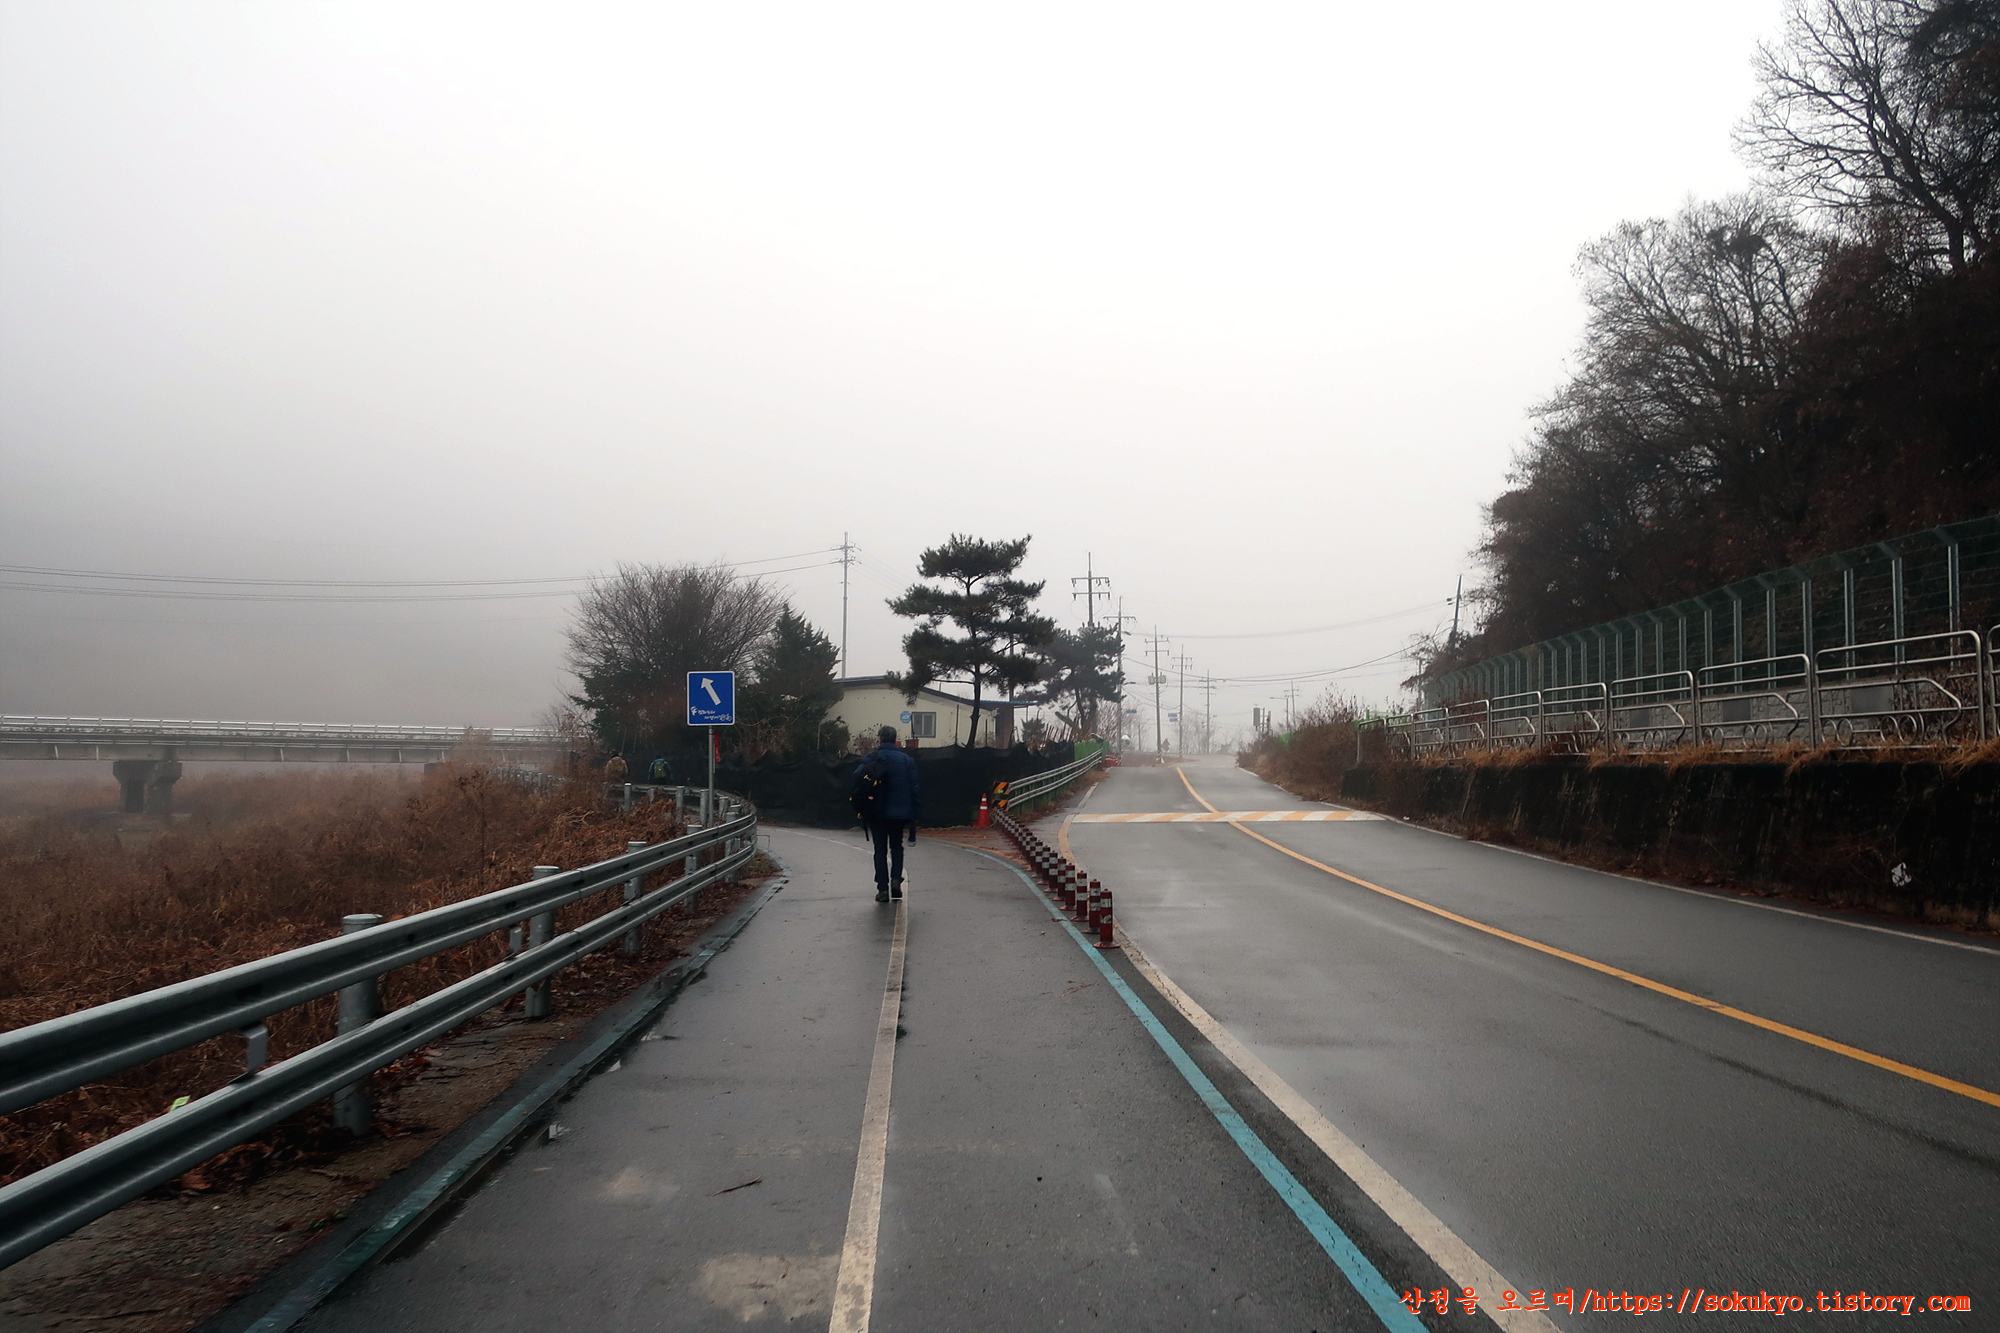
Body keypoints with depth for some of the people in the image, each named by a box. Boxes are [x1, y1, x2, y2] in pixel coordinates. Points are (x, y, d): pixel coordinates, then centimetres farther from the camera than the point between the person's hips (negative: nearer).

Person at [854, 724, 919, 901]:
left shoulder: (872, 758, -5)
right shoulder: (906, 760, 3)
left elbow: (857, 779, -16)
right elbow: (915, 787, -1)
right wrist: (913, 813, 2)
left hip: (877, 812, -2)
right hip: (900, 812, 2)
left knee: (880, 850, 7)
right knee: (896, 846, 19)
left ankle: (882, 889, 2)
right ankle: (896, 878, -1)